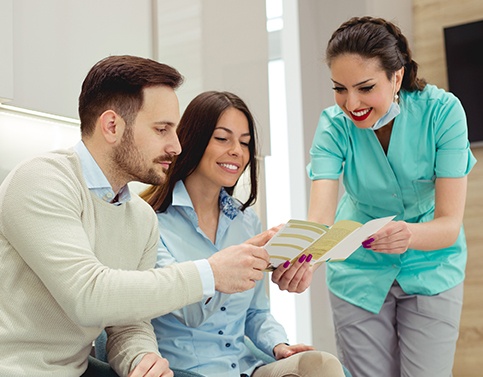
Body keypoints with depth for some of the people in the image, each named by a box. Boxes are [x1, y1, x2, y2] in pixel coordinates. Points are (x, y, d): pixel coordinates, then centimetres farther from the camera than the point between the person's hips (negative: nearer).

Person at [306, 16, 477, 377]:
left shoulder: (442, 111, -22)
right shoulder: (334, 125, -19)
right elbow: (319, 217, -30)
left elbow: (449, 223, -25)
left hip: (431, 269, -1)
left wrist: (408, 234, -47)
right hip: (360, 271, 1)